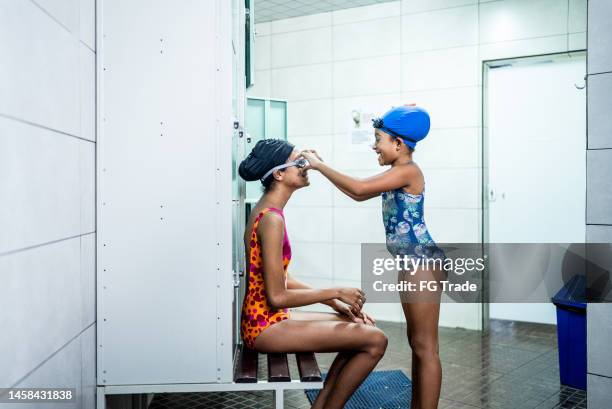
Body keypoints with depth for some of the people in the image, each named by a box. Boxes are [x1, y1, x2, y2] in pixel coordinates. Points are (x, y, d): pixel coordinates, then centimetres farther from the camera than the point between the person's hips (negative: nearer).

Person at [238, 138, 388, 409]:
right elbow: (277, 296, -22)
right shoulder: (272, 218, -21)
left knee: (361, 329, 14)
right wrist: (335, 293, -12)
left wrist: (334, 303, 7)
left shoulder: (265, 210, 9)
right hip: (265, 325, -9)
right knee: (375, 341, -11)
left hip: (268, 319, 9)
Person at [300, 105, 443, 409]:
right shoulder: (398, 174, 15)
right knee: (417, 343, 16)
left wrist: (318, 165, -11)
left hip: (421, 263, -10)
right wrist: (320, 166, 15)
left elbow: (358, 188, -21)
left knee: (425, 346, -4)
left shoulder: (408, 171, -15)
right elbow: (360, 195, 19)